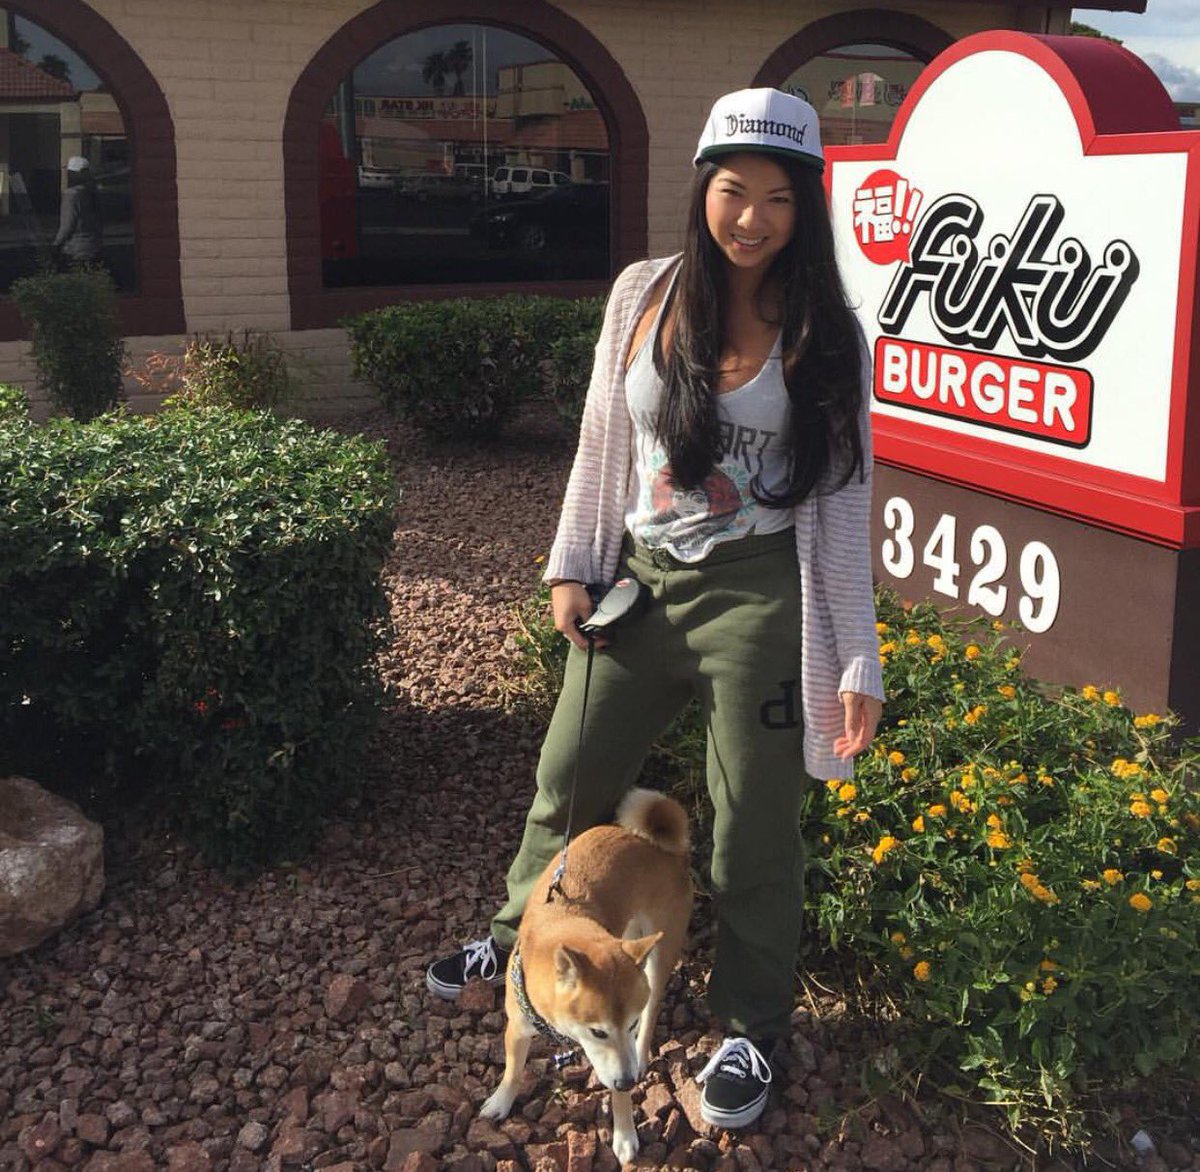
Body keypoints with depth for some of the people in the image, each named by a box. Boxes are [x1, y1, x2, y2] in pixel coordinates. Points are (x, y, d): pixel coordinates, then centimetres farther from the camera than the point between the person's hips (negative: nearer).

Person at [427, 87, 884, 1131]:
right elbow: (604, 442, 9)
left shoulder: (825, 334, -6)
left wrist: (858, 661, -5)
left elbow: (843, 500, -4)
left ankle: (751, 1027, 32)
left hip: (760, 599, -3)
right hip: (641, 583, 3)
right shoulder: (645, 296, 0)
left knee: (755, 829, 9)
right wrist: (574, 566, 7)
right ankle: (523, 936, 46)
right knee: (570, 781, 18)